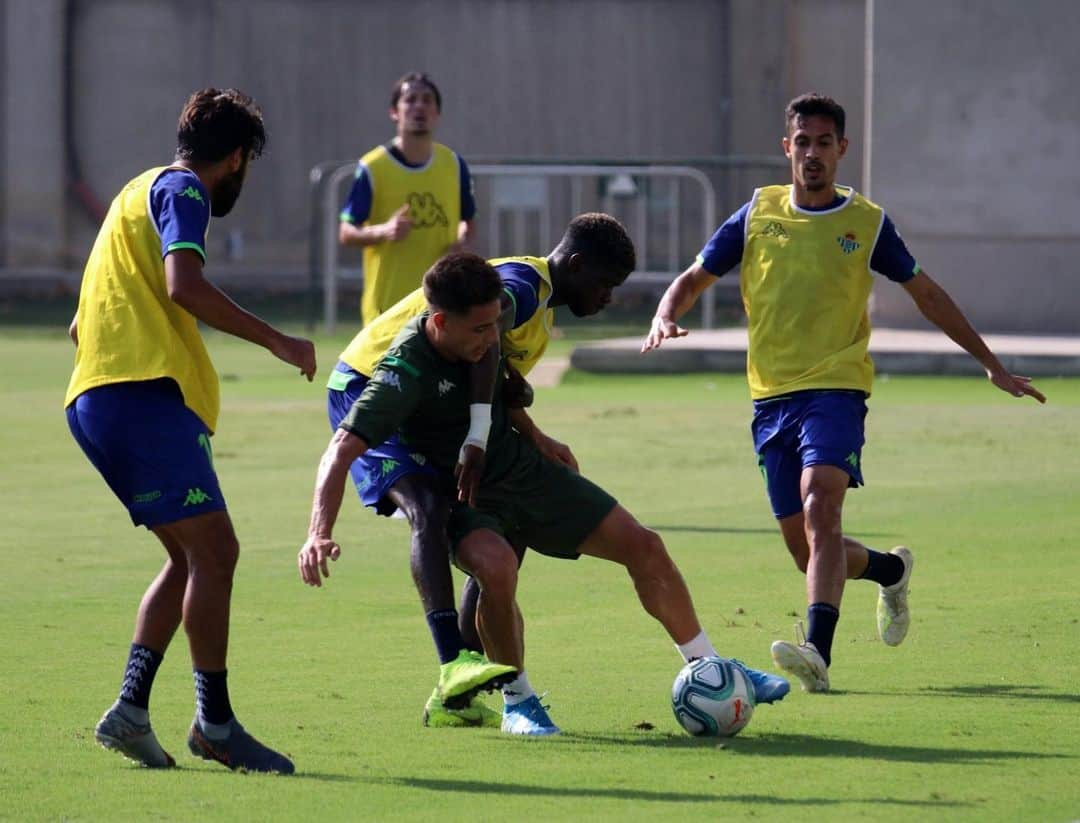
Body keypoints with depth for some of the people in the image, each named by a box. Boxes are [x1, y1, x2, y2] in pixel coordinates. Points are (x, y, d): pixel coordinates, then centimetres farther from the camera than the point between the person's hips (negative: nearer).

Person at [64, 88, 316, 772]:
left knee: (192, 558, 11)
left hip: (96, 398, 10)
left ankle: (131, 709, 3)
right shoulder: (181, 189, -1)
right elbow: (183, 286, -18)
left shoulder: (142, 190, 28)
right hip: (146, 395, -10)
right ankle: (214, 725, -12)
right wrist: (274, 340, -14)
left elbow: (82, 324, 32)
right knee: (214, 550, -11)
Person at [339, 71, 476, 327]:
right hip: (388, 303, -4)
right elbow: (346, 233, -4)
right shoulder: (372, 167, -6)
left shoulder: (454, 165, 6)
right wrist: (383, 231, -24)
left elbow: (467, 220, 19)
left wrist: (461, 239, -4)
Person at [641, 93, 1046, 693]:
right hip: (771, 396, 3)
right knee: (807, 551, 6)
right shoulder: (757, 214, 8)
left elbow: (926, 294, 15)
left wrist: (992, 364, 16)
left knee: (820, 511, -27)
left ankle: (818, 652, -37)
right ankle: (890, 569, 37)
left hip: (836, 389, -3)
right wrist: (665, 319, -11)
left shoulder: (866, 222, 5)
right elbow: (694, 280, 13)